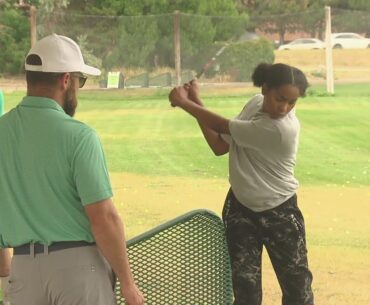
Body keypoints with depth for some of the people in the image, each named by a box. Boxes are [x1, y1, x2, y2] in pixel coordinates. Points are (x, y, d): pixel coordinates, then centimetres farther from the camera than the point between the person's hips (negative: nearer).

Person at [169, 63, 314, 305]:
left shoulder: (282, 129, -30)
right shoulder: (255, 105, -6)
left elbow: (222, 126, -22)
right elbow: (220, 146, -2)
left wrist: (184, 103, -10)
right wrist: (196, 101, -8)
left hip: (279, 214, -5)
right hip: (240, 208, 5)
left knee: (297, 285, 5)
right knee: (245, 285, 0)